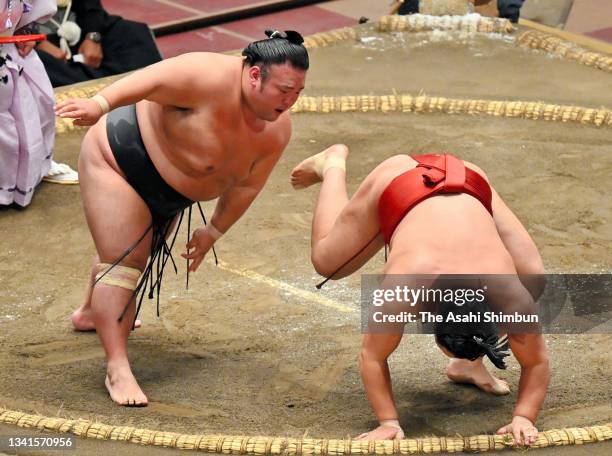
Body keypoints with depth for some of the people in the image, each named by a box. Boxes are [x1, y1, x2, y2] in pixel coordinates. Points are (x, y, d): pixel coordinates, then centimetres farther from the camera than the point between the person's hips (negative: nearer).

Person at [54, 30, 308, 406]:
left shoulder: (277, 130, -11)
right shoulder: (215, 79, -35)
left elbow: (246, 186, -1)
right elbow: (153, 80, -42)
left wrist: (214, 232, 4)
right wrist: (100, 105, -57)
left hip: (165, 190, 9)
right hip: (120, 159, -9)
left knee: (141, 252, 27)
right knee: (122, 260, -15)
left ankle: (91, 314, 53)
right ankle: (117, 368, -16)